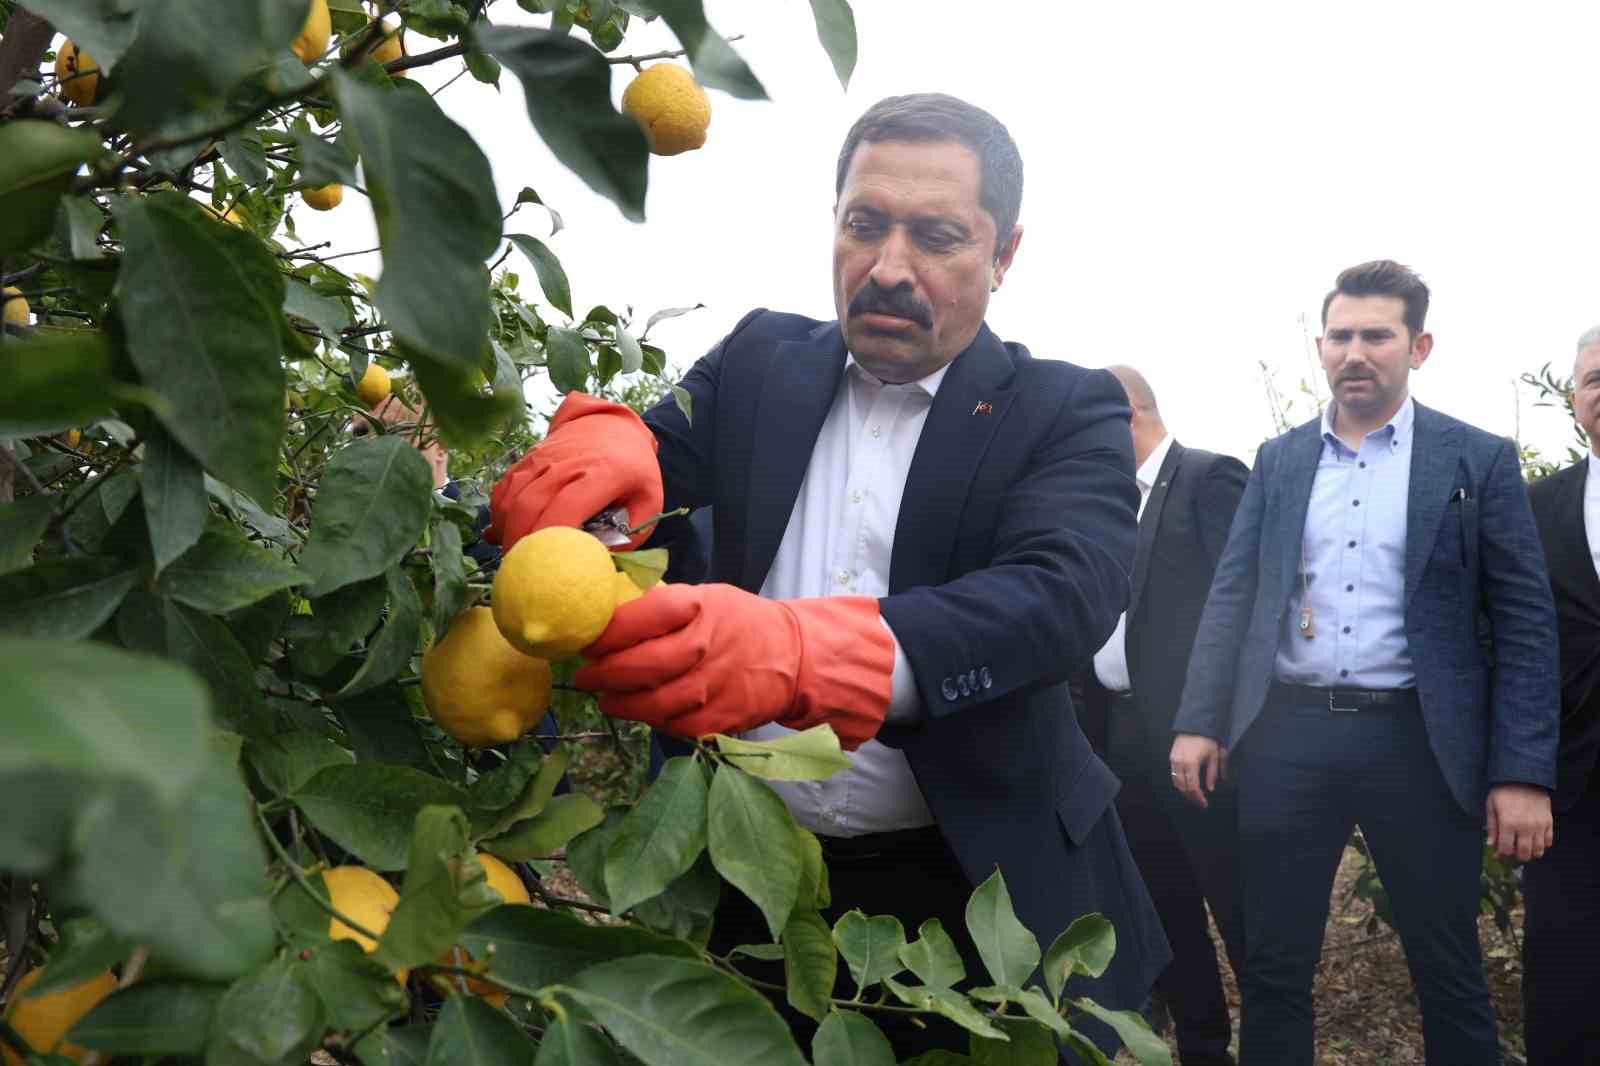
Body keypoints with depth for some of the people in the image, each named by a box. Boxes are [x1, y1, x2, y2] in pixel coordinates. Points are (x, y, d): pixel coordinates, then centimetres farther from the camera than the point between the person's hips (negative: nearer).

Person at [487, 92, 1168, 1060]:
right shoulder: (761, 362, 5)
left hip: (985, 898, -2)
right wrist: (604, 430, -30)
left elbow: (1066, 592, -25)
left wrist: (794, 649, -43)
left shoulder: (1067, 414, -8)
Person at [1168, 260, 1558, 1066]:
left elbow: (1524, 621, -2)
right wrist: (1198, 721, -1)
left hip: (1418, 742, -2)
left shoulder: (1478, 460, 1)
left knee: (1447, 975, 9)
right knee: (1272, 966, 9)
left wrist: (1524, 772, -9)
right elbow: (1232, 595, 9)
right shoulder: (1279, 460, 10)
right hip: (1286, 734, 2)